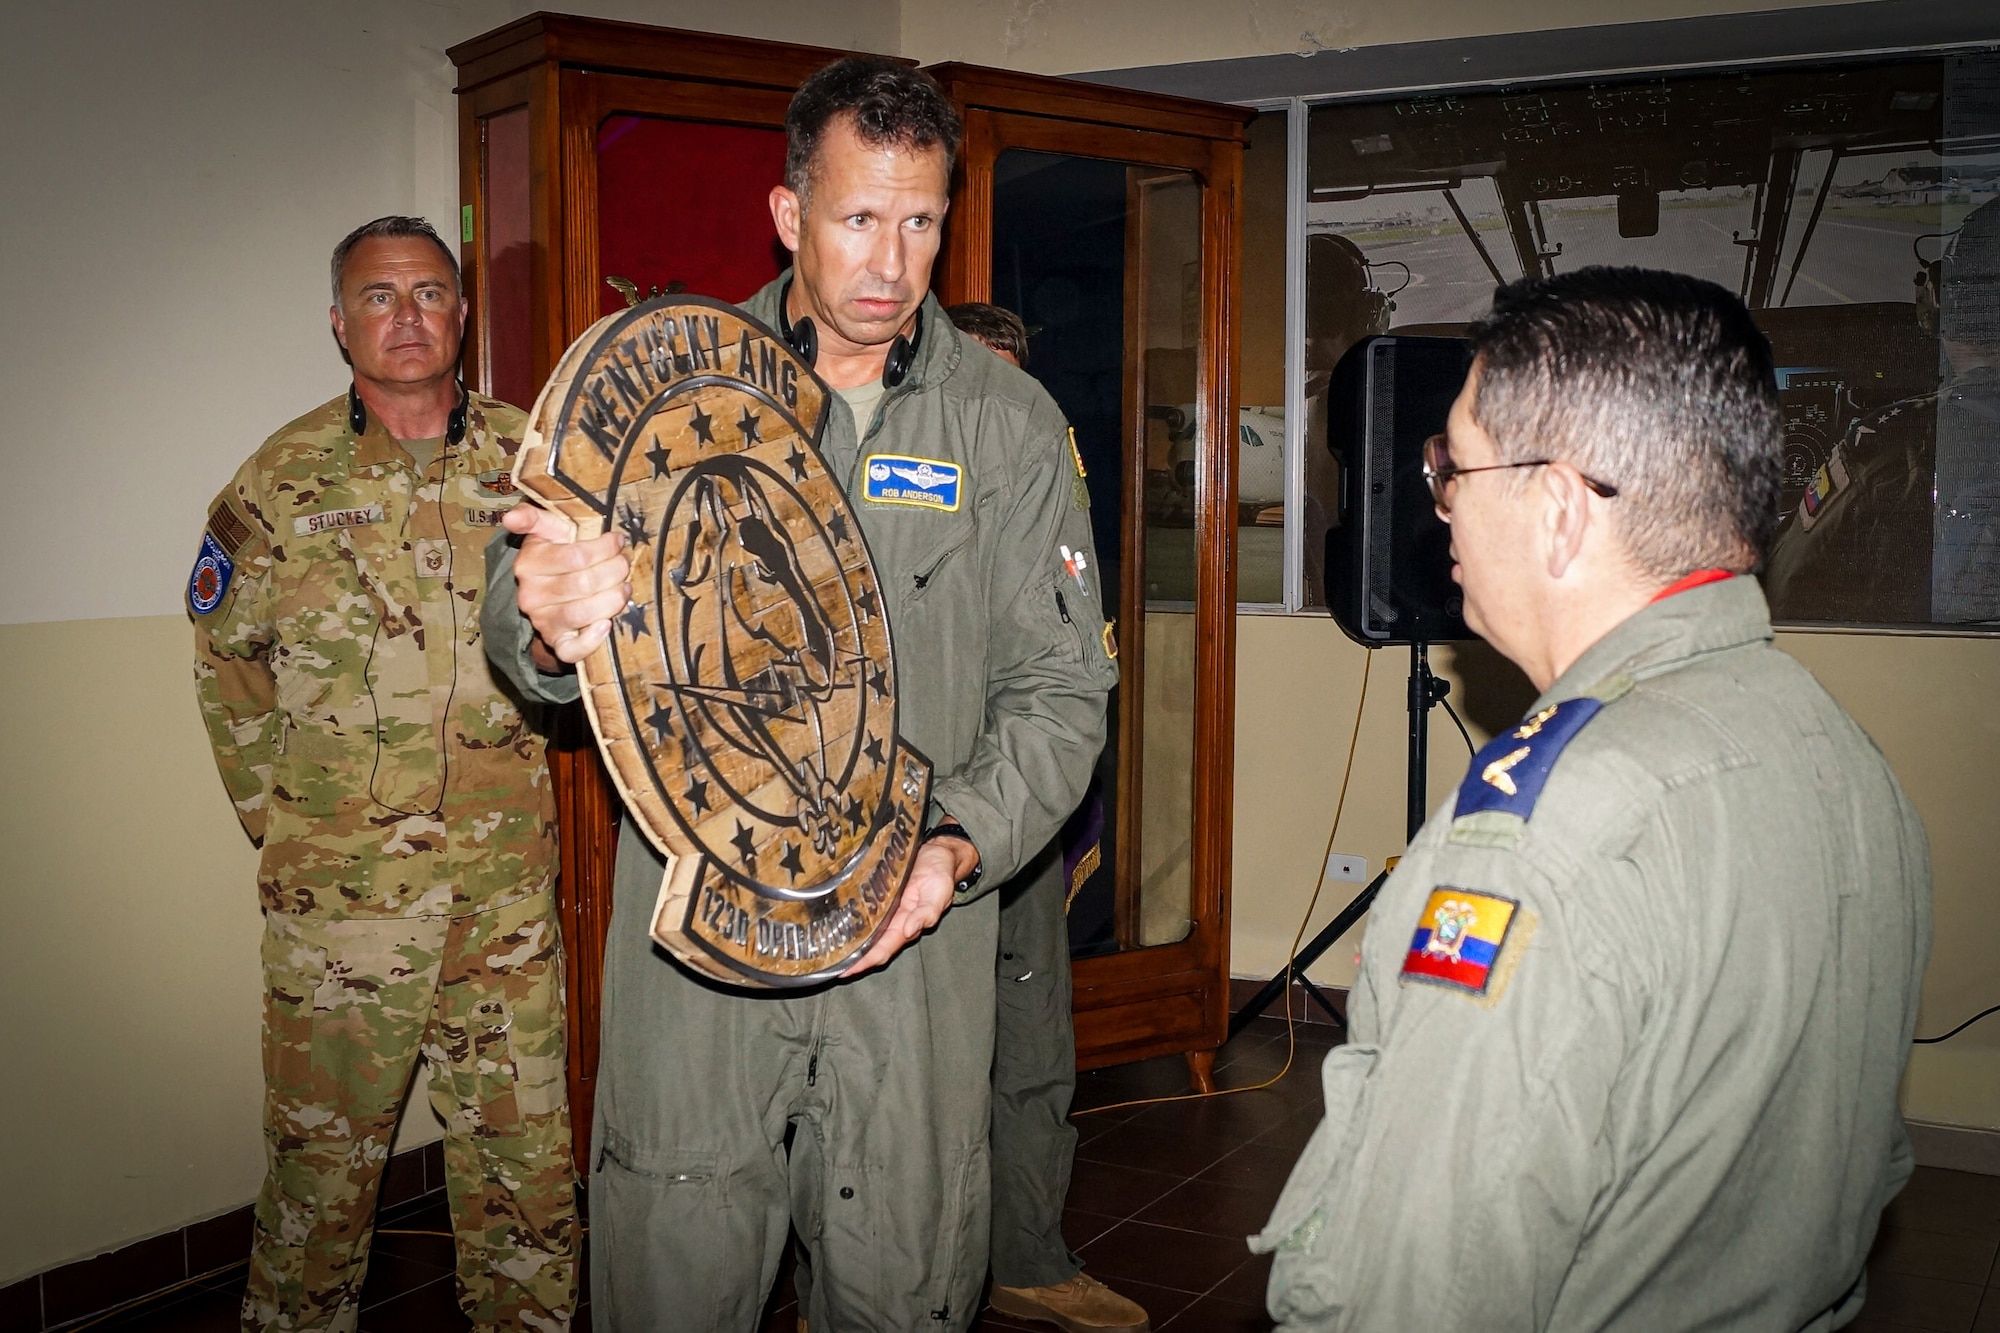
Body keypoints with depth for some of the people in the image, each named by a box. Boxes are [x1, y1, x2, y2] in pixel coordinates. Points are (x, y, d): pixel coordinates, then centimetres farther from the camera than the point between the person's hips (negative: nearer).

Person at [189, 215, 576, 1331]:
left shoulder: (528, 457, 5)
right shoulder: (284, 476, 2)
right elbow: (227, 659, 11)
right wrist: (278, 813, 7)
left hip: (509, 878, 2)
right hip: (338, 886, -1)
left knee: (525, 1146, 11)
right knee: (322, 1149, 6)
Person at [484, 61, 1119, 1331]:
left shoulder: (1012, 421, 4)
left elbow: (1060, 689, 3)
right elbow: (526, 592, -2)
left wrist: (960, 844, -14)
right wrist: (551, 626, -27)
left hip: (917, 936, 1)